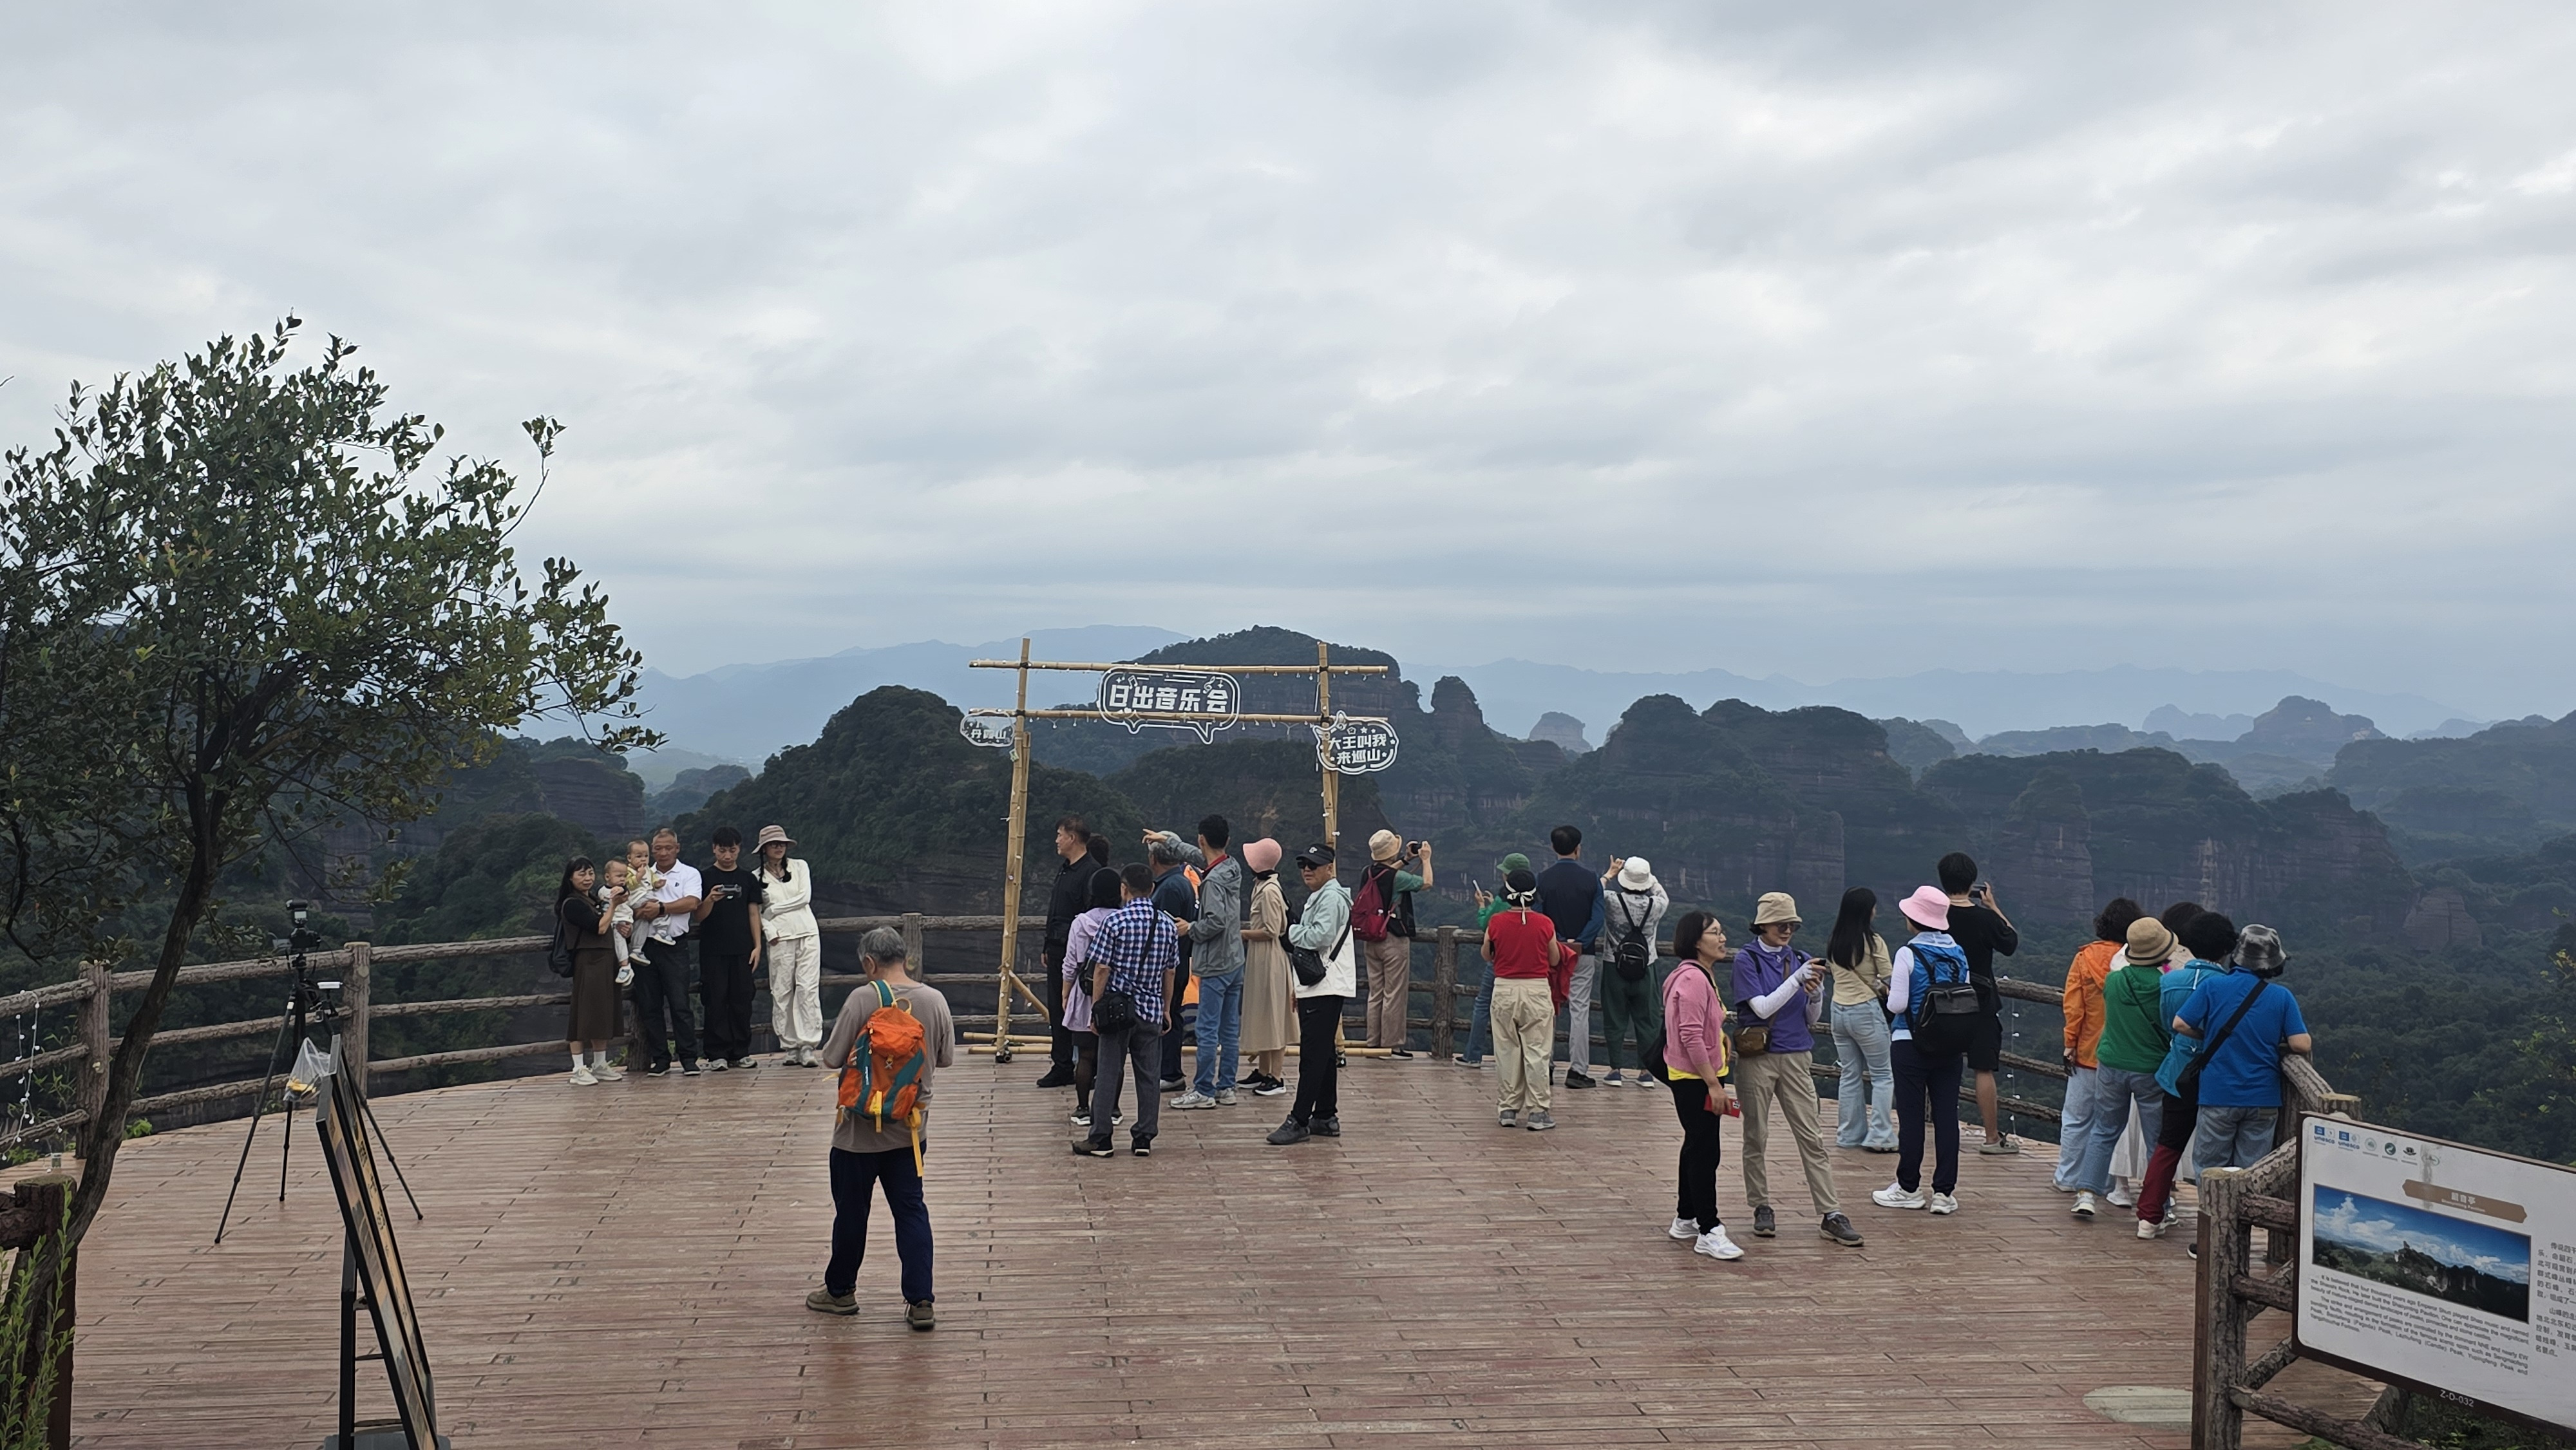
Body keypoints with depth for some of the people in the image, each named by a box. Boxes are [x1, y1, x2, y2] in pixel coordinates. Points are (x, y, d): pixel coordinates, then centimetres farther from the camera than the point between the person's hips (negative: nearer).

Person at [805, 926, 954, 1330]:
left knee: (851, 1211, 12)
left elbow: (831, 1058, -14)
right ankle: (921, 1302, 5)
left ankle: (840, 1291, 29)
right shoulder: (934, 1000, -5)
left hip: (860, 1128, -4)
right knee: (911, 1210, 9)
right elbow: (946, 1057, 5)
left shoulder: (863, 999, -17)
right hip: (910, 1129, 4)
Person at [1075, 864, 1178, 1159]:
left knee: (1109, 1073, 2)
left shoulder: (1116, 921, -9)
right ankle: (1144, 1138, 11)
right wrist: (1166, 1009, 18)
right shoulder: (1167, 925, 3)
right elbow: (1170, 972, 9)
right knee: (1148, 1075, 9)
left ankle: (1100, 1139, 5)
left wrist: (1095, 1009, -2)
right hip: (1151, 1010, 3)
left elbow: (1102, 969, -9)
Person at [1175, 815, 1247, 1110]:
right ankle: (1226, 1088, 17)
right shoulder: (1233, 868, 7)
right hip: (1235, 961, 9)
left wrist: (1191, 930, -9)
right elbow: (1199, 857, 24)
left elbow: (1216, 921, -27)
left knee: (1208, 1030, -3)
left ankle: (1204, 1091, 1)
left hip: (1215, 965, -9)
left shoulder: (1213, 881, -19)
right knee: (1230, 1029, 11)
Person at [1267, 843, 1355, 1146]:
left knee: (1313, 1055, -11)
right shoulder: (1317, 897, 22)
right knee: (1323, 1053, 14)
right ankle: (1326, 1117, 19)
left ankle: (1299, 1121, -12)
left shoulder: (1331, 898, -12)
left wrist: (1292, 932, -8)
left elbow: (1320, 936, -23)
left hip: (1326, 987, -11)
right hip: (1317, 986, 11)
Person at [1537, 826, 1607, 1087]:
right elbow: (1597, 919, -10)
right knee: (1580, 1010, 3)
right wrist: (1579, 944, -11)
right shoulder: (1590, 879, -4)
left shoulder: (1543, 879, -4)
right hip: (1583, 955, -1)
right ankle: (1577, 1070, 2)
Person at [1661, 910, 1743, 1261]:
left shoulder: (1704, 976, 13)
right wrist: (1714, 1084, -25)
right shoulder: (1692, 979, -21)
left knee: (1698, 1147, 18)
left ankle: (1686, 1219, 28)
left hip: (1703, 1076, 11)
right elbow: (1691, 1037, -26)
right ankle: (1708, 1232, -7)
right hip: (1694, 1079, -11)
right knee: (1705, 1151, -9)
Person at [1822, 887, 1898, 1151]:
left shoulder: (1833, 942, 5)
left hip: (1839, 1009, 6)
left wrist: (1873, 985, 10)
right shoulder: (1873, 942, -12)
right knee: (1882, 1075, 4)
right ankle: (1879, 1137, 0)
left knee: (1850, 1075, 14)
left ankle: (1849, 1135, 17)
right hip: (1866, 1011, -6)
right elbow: (1889, 981, -9)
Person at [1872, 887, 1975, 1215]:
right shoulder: (1959, 954, 3)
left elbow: (1897, 1004, -14)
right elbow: (1968, 1000, 5)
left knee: (1911, 1116, 3)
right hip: (1951, 1049, 4)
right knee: (1947, 1115, 5)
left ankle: (1909, 1188, 11)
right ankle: (1944, 1192, 6)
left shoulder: (1908, 954, -12)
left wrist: (1891, 990, 6)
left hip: (1911, 1044, -4)